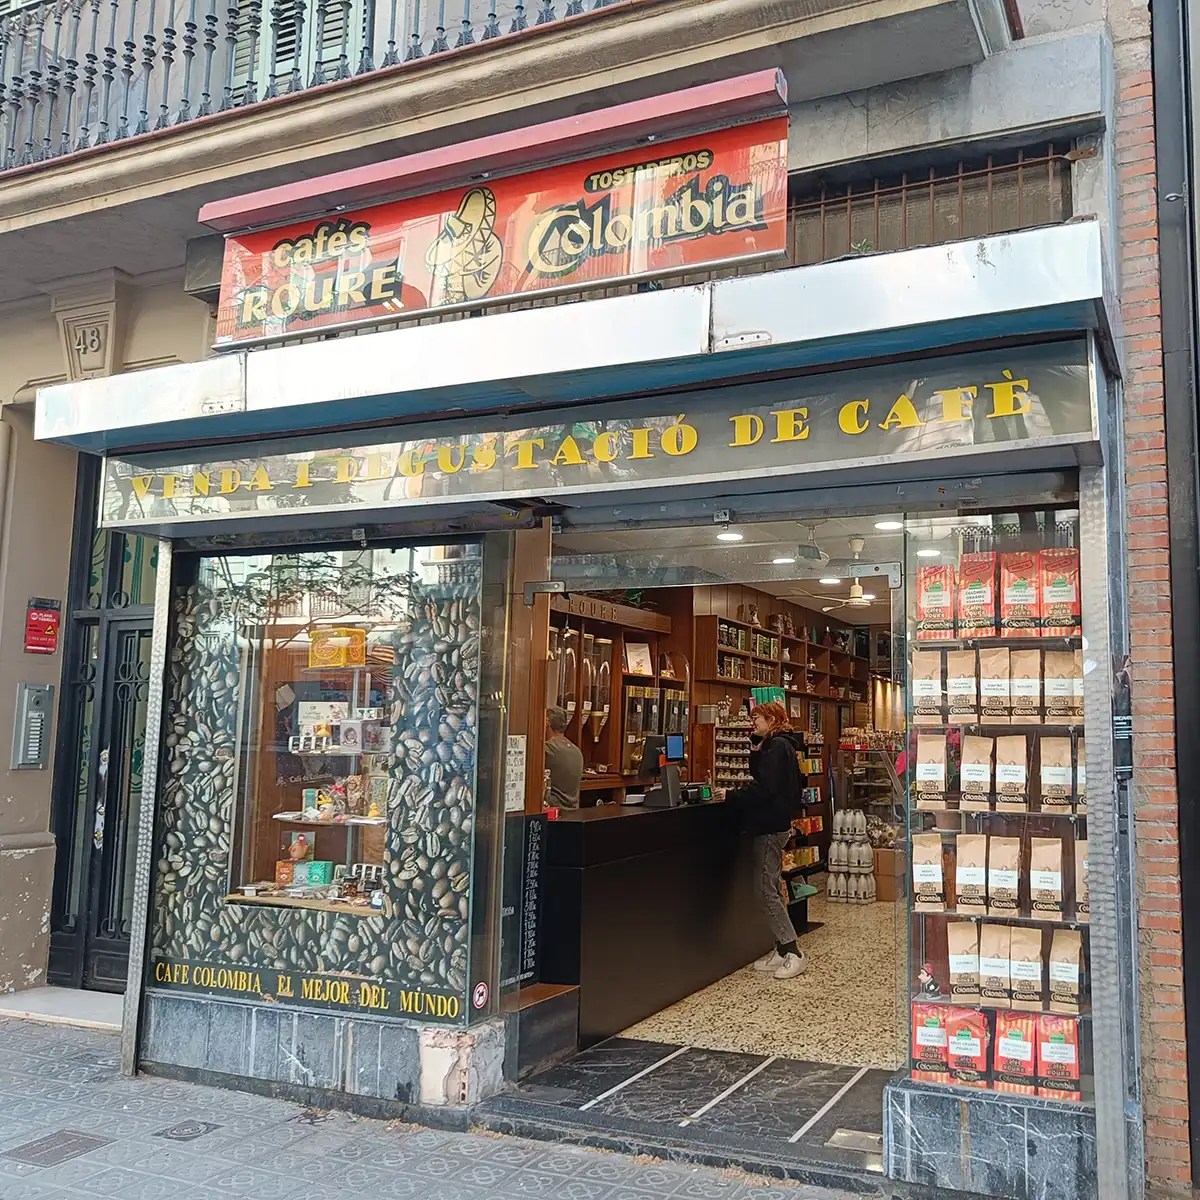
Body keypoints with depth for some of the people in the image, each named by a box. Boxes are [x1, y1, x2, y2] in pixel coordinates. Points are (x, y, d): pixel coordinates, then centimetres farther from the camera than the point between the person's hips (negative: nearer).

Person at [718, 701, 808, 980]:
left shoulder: (777, 747, -15)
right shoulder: (776, 745, 16)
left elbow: (764, 788, -22)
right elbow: (762, 778, 19)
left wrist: (731, 795, -17)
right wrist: (755, 752, 7)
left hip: (770, 826, -10)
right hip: (774, 824, 10)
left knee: (766, 890, -8)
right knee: (770, 889, 12)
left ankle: (793, 953, -4)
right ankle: (782, 951, 16)